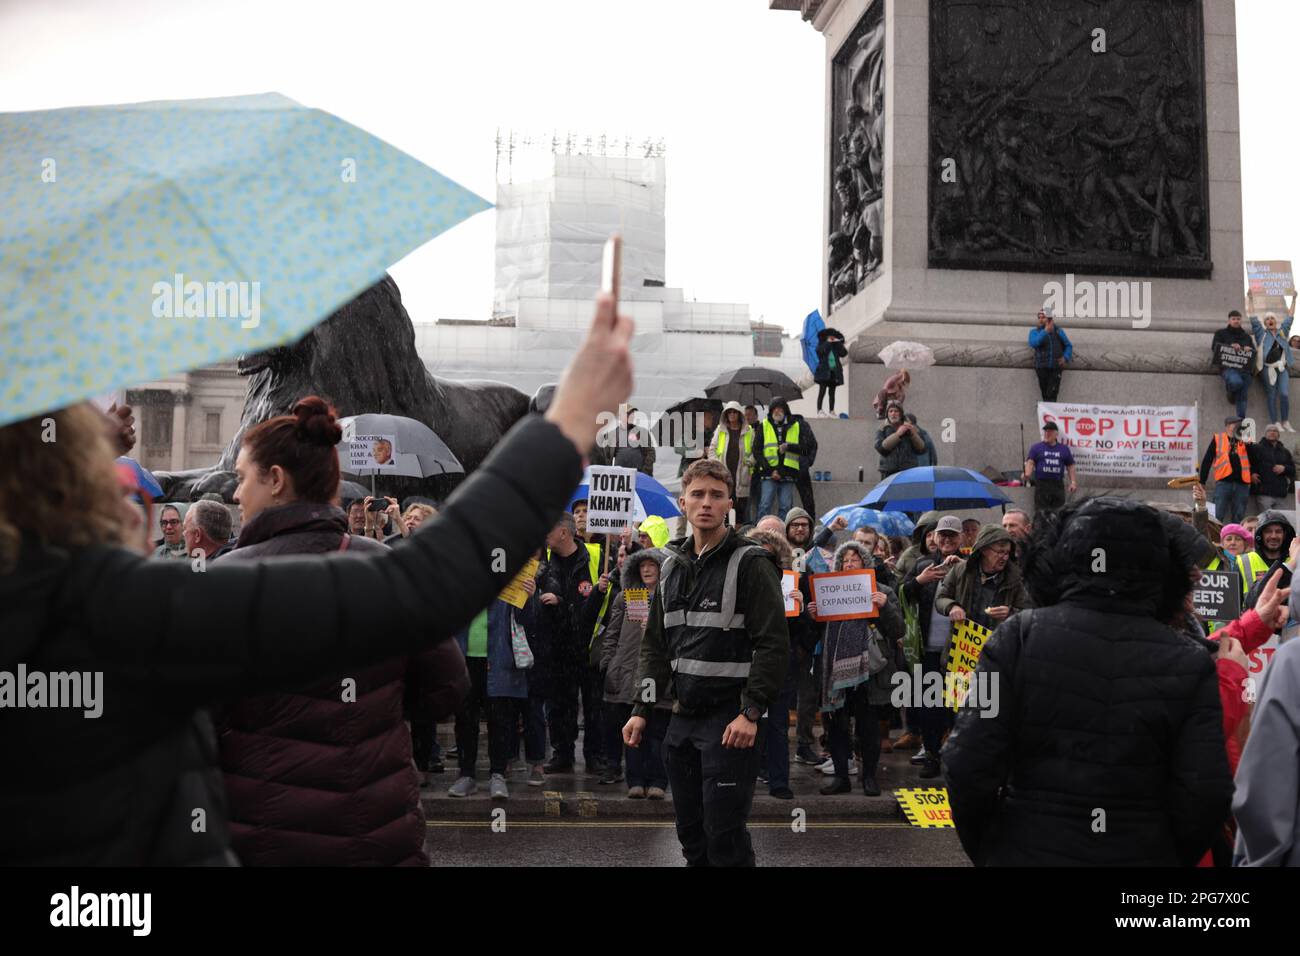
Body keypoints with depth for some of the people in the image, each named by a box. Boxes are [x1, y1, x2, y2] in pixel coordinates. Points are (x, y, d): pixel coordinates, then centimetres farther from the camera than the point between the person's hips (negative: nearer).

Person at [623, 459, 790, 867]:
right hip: (682, 718, 7)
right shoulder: (672, 566, 12)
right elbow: (655, 645, 17)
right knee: (690, 832, 13)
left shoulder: (750, 563, -8)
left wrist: (751, 712, -18)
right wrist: (642, 710, 10)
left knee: (724, 834, -4)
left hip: (730, 720, -6)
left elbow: (774, 644, -14)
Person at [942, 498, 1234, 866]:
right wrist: (1169, 856, 9)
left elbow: (969, 766, -13)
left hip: (1026, 852, -1)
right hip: (1142, 855, 1)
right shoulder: (1190, 664, -7)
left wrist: (982, 850, 3)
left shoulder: (1019, 635, -10)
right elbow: (1205, 798, -9)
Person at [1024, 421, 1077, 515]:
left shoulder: (1064, 449, 14)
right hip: (1041, 485, -3)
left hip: (1058, 485, 3)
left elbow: (1070, 466, 15)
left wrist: (1073, 482, 5)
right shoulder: (1036, 447, 7)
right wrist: (1027, 474, -22)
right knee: (1041, 512, -6)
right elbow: (1030, 462, -2)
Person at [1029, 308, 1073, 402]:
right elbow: (1033, 343, -15)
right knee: (1045, 396, 5)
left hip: (1056, 369, -1)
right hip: (1042, 368, 1)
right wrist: (1045, 332, -23)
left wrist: (1065, 357, -3)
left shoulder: (1058, 331, 10)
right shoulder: (1034, 332, 6)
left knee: (1051, 396, -11)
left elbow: (1068, 346, 16)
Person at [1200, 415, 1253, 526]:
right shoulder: (1218, 439, 7)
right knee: (1219, 516, -4)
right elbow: (1207, 461, 5)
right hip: (1223, 482, -3)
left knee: (1238, 518, 7)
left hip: (1242, 483, 3)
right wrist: (1202, 482, 1)